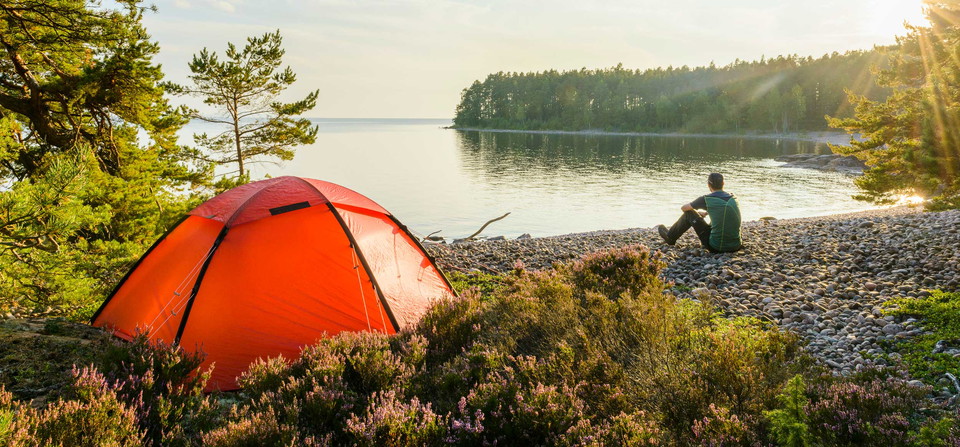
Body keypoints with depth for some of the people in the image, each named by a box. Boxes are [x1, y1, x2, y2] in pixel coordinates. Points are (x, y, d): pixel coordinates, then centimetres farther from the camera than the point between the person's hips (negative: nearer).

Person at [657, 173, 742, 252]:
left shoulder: (706, 199, -8)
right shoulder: (733, 198, 6)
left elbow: (683, 208, 7)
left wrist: (697, 212, 27)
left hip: (716, 247, -5)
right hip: (736, 246, 5)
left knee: (689, 213, 11)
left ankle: (670, 237, 32)